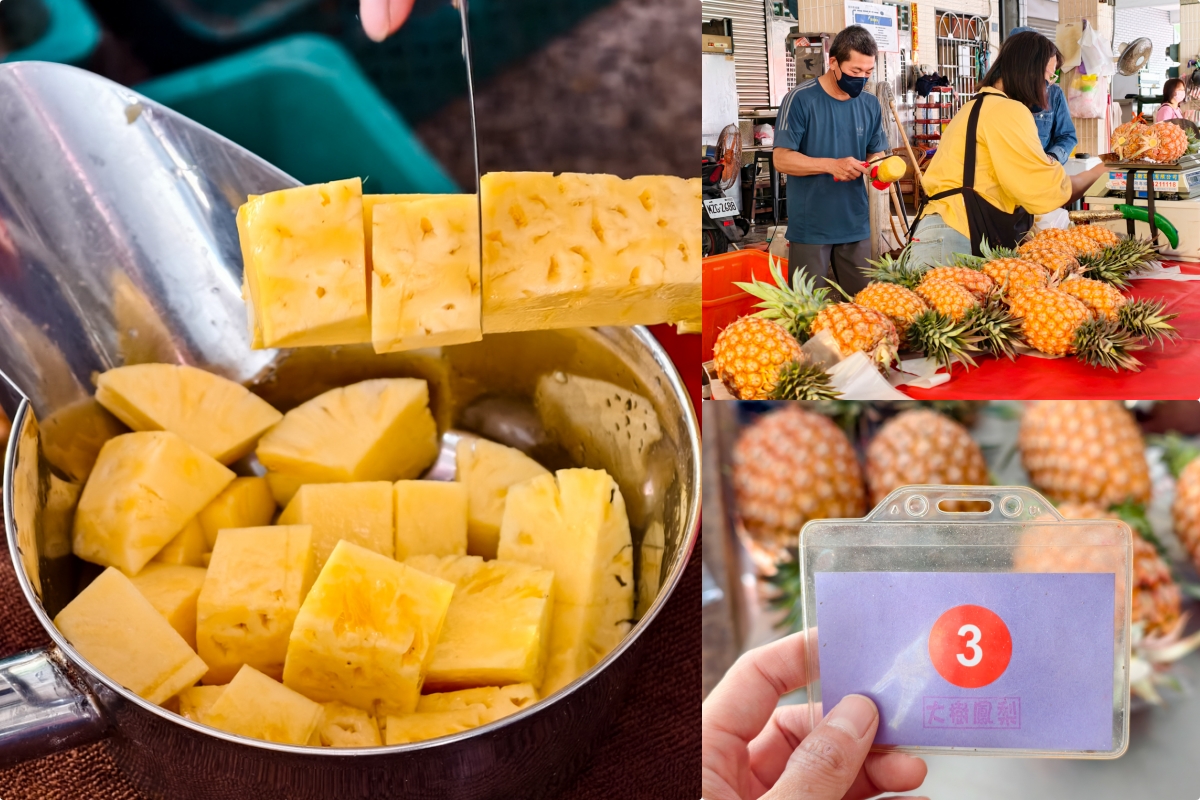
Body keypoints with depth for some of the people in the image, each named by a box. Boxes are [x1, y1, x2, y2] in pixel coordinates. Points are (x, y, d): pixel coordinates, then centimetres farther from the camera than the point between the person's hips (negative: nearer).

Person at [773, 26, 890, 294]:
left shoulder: (870, 104, 7)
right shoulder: (801, 99, -10)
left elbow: (875, 153, 14)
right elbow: (781, 159, -13)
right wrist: (831, 165, -26)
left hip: (856, 225, 5)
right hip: (810, 227, -5)